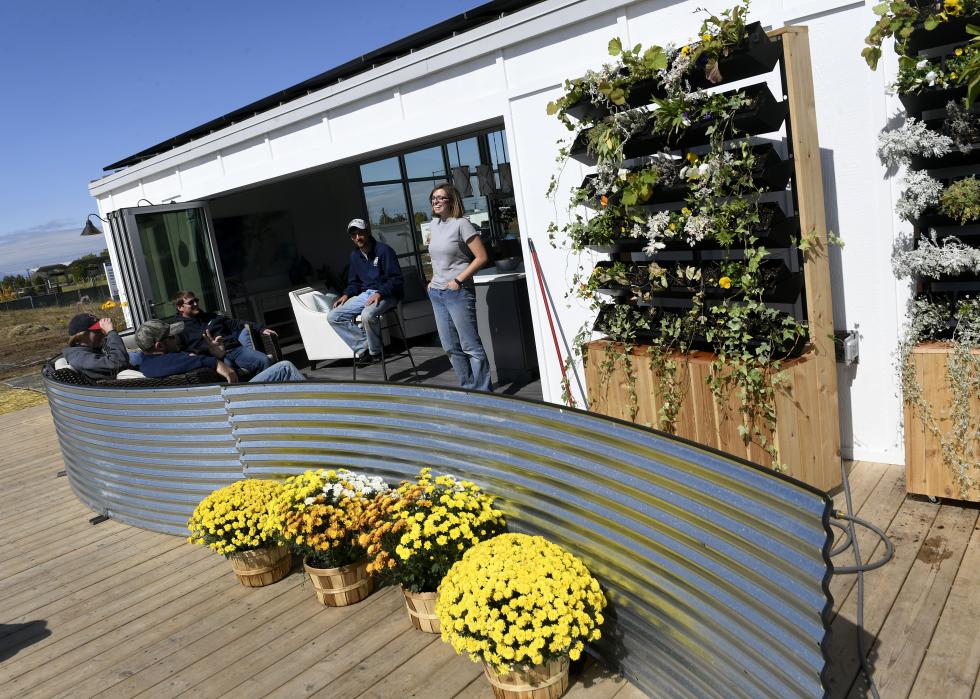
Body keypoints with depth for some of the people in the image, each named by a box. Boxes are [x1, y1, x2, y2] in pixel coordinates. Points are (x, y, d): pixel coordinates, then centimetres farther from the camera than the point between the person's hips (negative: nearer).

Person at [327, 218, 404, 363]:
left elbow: (396, 279, -13)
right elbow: (354, 282, 20)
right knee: (332, 317, -7)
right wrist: (346, 295, -1)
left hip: (385, 294, -7)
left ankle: (375, 352, -12)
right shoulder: (354, 255, 11)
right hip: (364, 294, 7)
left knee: (367, 315, -38)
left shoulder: (383, 250, -10)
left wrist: (380, 293, -26)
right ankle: (364, 346, -9)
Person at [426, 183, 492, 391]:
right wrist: (434, 281, 15)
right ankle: (468, 388, 24)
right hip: (437, 294, 8)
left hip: (458, 293, -8)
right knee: (451, 347, 12)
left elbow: (481, 257, -13)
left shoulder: (461, 224, -9)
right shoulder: (434, 223, 12)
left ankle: (484, 392, 5)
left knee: (471, 346, -4)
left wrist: (458, 280, -16)